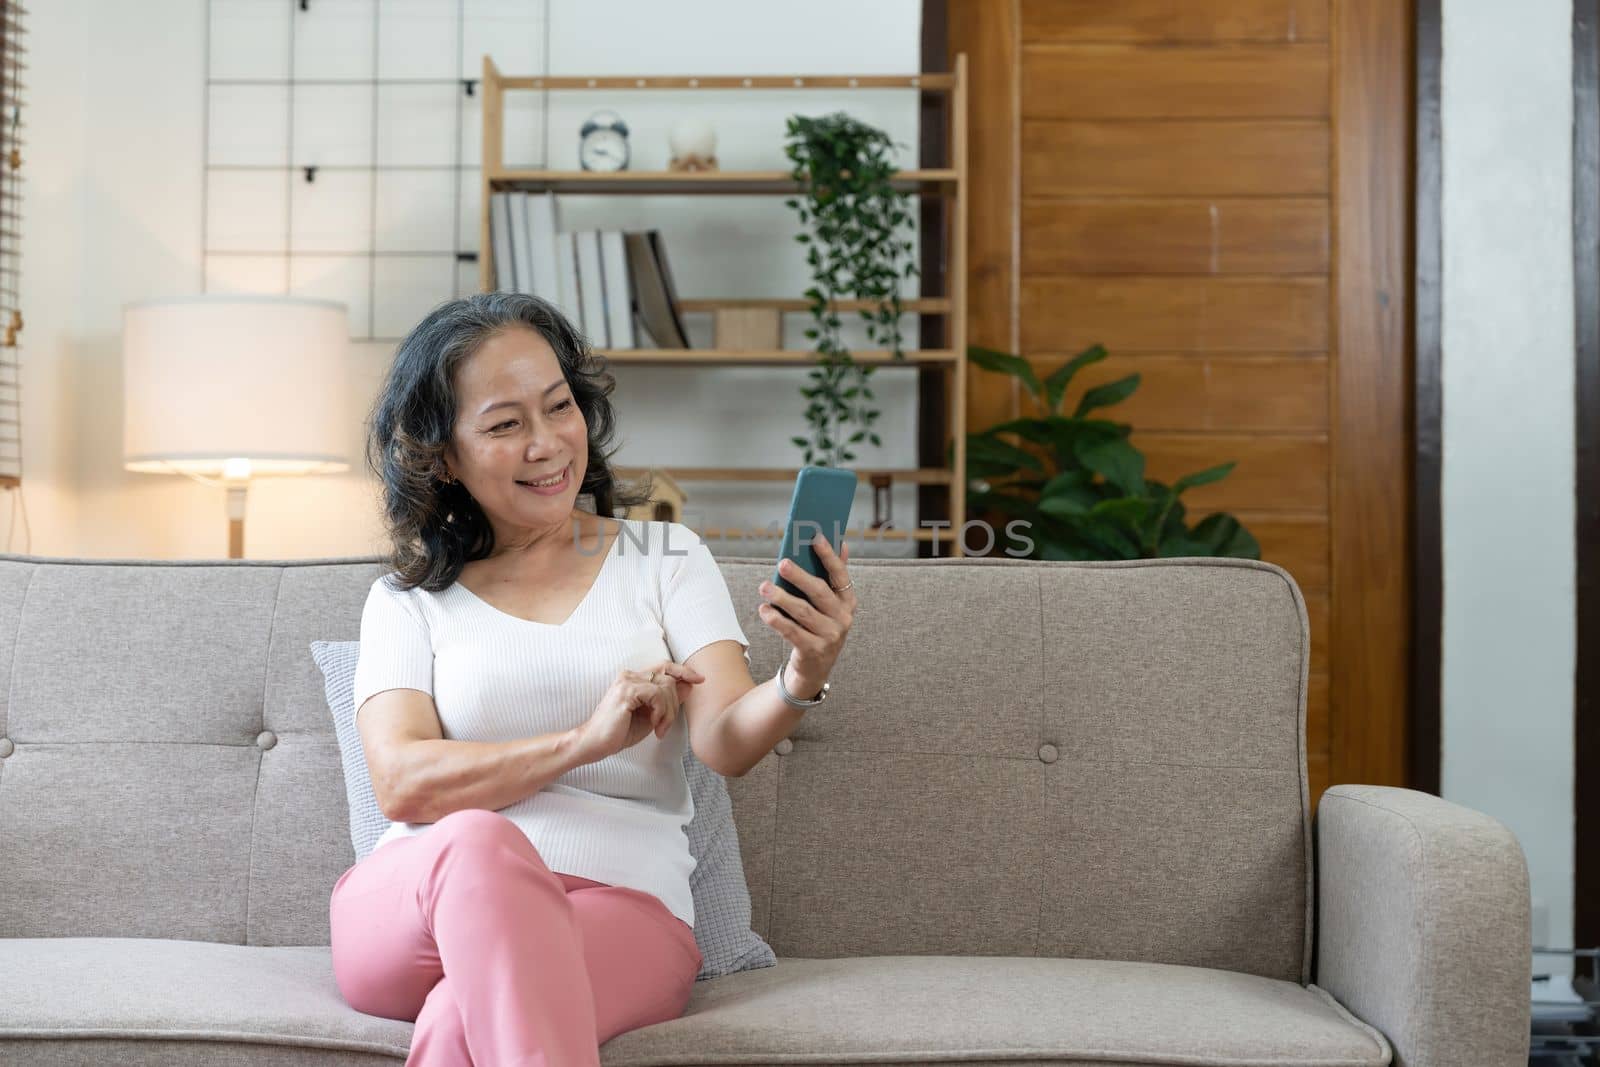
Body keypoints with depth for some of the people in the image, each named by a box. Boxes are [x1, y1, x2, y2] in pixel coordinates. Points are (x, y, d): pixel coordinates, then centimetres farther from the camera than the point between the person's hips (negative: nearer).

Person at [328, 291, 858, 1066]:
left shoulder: (665, 558, 14)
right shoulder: (407, 600, 14)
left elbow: (725, 741, -1)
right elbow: (400, 783, -2)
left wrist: (801, 682, -25)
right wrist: (585, 740, -16)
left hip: (626, 909, -1)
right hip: (414, 907, 2)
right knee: (483, 843, -37)